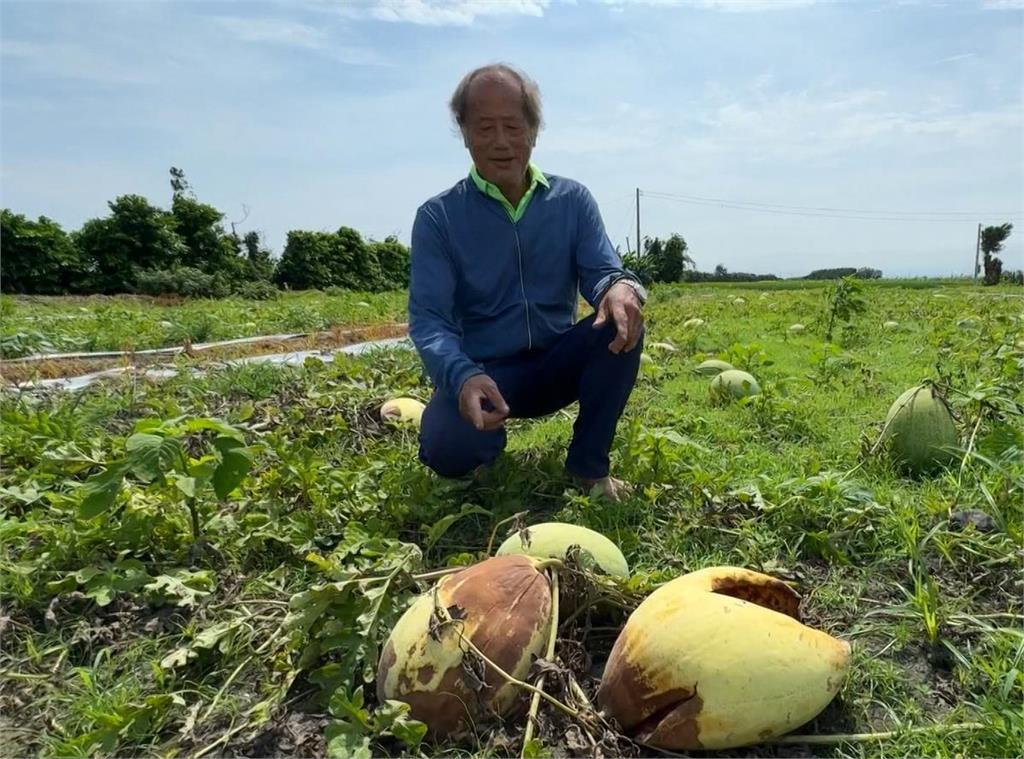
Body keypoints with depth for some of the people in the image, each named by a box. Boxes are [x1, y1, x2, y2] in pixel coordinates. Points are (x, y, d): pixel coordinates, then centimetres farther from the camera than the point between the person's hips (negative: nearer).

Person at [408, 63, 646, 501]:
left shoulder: (572, 201, 2)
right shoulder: (438, 217, -6)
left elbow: (602, 273, -7)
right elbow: (428, 320, -14)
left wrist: (621, 288, -34)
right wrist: (464, 376, -36)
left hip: (557, 366, 3)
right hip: (481, 372, -2)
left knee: (621, 322, -26)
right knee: (449, 449, -32)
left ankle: (588, 466, -10)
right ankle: (487, 442, 8)